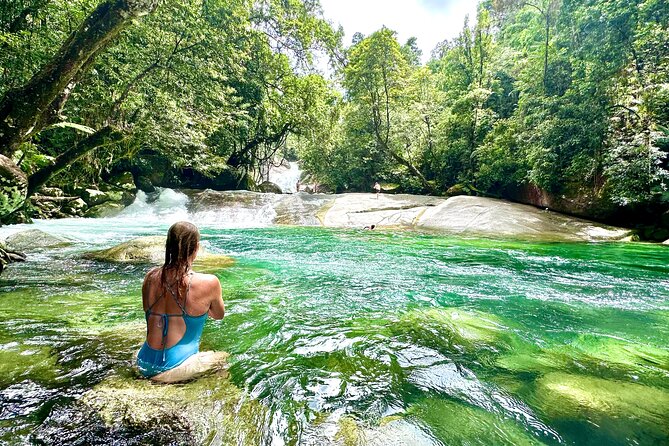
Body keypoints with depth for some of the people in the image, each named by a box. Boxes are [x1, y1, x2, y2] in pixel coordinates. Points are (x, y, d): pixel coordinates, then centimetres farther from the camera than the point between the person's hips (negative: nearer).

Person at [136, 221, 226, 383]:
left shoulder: (151, 277, -2)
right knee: (225, 357, 19)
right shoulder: (208, 283, -17)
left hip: (144, 366, 6)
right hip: (174, 370, -6)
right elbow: (219, 315, 4)